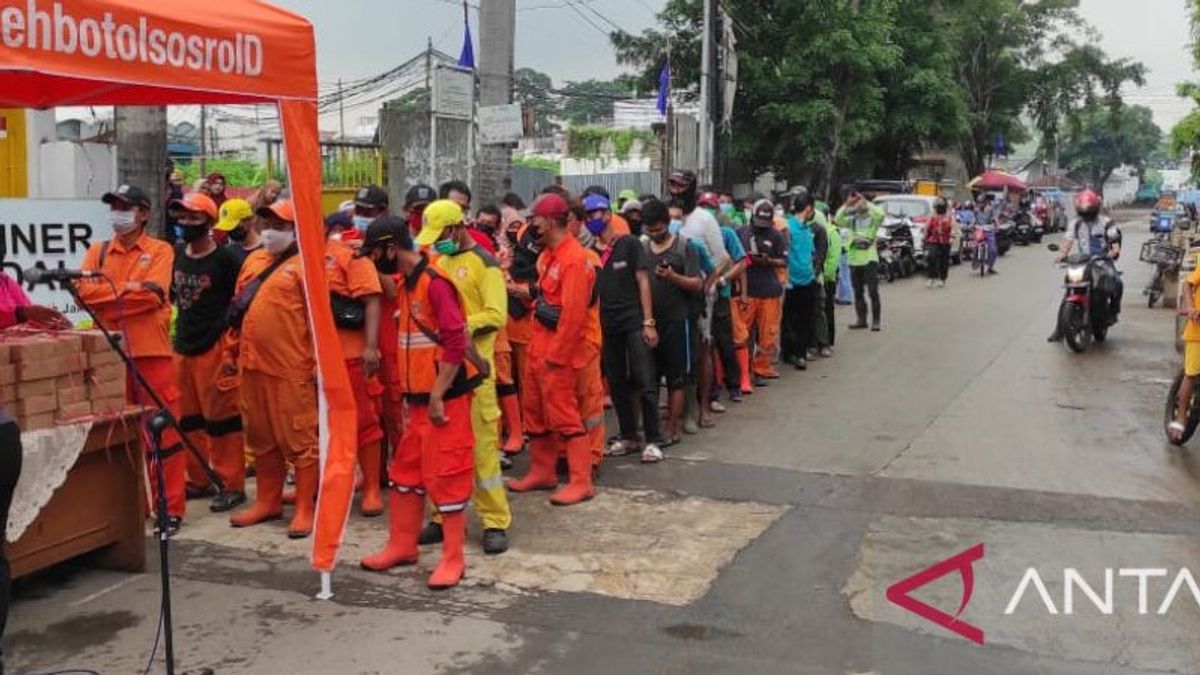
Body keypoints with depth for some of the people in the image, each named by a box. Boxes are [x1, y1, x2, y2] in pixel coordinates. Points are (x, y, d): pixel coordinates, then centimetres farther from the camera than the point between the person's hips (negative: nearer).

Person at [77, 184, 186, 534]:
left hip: (152, 353, -4)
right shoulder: (98, 251, 14)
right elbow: (84, 290, -2)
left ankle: (170, 507, 5)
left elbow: (152, 294, -13)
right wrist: (127, 289, -11)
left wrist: (106, 297, -6)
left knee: (162, 431, -2)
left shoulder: (160, 250, 2)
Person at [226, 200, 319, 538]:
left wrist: (318, 363, -14)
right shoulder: (253, 261, 16)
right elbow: (238, 310, 21)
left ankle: (306, 509, 7)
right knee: (261, 438, 15)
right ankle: (268, 502, 28)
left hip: (291, 370, -8)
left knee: (299, 439, -1)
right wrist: (232, 351, 18)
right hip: (252, 365, 8)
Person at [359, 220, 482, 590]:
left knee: (446, 474, -2)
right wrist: (409, 391, 17)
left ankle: (453, 558, 9)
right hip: (417, 397, 9)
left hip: (445, 397, -9)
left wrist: (437, 396, -21)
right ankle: (403, 545, 29)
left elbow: (456, 342, -22)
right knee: (405, 470, 16)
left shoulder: (435, 282, -17)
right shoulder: (403, 284, 11)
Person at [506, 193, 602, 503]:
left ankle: (581, 482, 3)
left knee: (563, 415, -5)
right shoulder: (549, 254, 12)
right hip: (540, 346, 10)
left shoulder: (573, 258, -18)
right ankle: (542, 472, 27)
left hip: (561, 351, -10)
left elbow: (573, 313, -22)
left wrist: (556, 354, -19)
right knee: (535, 410, 16)